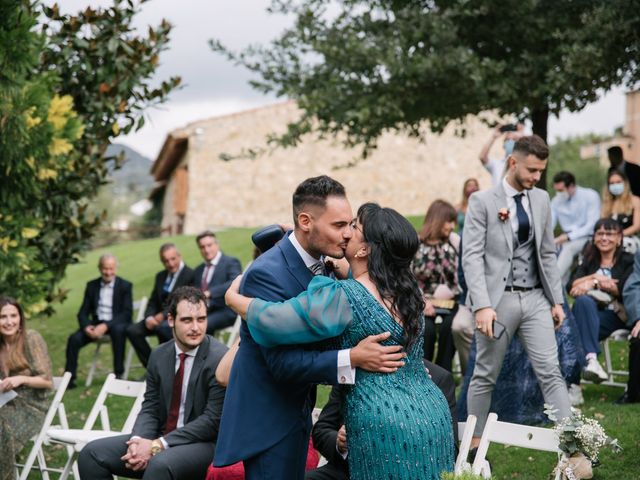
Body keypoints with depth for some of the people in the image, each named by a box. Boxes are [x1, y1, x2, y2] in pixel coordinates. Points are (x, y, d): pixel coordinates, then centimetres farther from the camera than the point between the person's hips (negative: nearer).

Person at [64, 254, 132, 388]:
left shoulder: (125, 286, 0)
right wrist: (86, 326, -16)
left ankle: (118, 374, -30)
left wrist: (106, 326, -25)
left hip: (116, 324, -3)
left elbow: (127, 313, -11)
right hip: (96, 324, 3)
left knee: (118, 330, -38)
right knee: (74, 339, -22)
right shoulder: (92, 286, 10)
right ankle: (69, 378, -11)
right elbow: (83, 312, 8)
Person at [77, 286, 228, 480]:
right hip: (161, 440, 7)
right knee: (91, 453, -6)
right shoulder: (159, 355, 8)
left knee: (160, 464, -37)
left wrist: (158, 446, -20)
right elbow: (150, 408, 9)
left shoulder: (220, 359, -14)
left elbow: (213, 420, -17)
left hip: (204, 444, -7)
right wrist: (138, 441, -14)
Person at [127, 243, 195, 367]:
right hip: (159, 317, 7)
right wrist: (149, 317, -4)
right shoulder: (160, 276, 19)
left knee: (162, 328, -37)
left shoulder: (190, 275, -6)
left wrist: (164, 315, -18)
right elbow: (152, 302, 17)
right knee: (132, 330, -15)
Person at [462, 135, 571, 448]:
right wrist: (482, 306, -19)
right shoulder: (482, 201, -5)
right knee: (485, 376, 8)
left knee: (551, 373, -3)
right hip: (498, 300, -4)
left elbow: (547, 254, 16)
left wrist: (557, 299, 11)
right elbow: (472, 257, -10)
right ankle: (474, 445, 21)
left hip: (535, 298, 4)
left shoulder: (541, 200, 10)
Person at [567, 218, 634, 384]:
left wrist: (592, 283, -6)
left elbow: (623, 289, -7)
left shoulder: (628, 261, 13)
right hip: (591, 315, 2)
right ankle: (591, 359, -47)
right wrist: (596, 278, -8)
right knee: (583, 300, -33)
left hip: (617, 316, -2)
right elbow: (571, 286, 5)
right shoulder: (588, 261, 22)